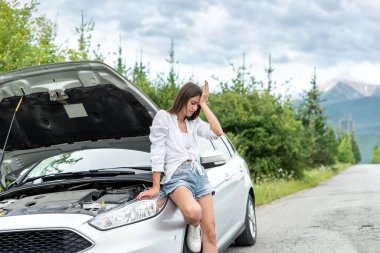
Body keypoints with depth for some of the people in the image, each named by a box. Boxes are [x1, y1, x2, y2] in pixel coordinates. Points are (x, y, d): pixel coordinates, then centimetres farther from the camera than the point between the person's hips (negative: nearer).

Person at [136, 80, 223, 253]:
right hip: (176, 176, -6)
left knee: (210, 232, -4)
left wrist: (204, 105, 7)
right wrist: (155, 187, -7)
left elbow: (217, 132, 4)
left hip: (199, 174, 6)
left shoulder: (194, 122, 20)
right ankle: (193, 227, -1)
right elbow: (157, 152, -2)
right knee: (193, 212, -37)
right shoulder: (163, 117, 3)